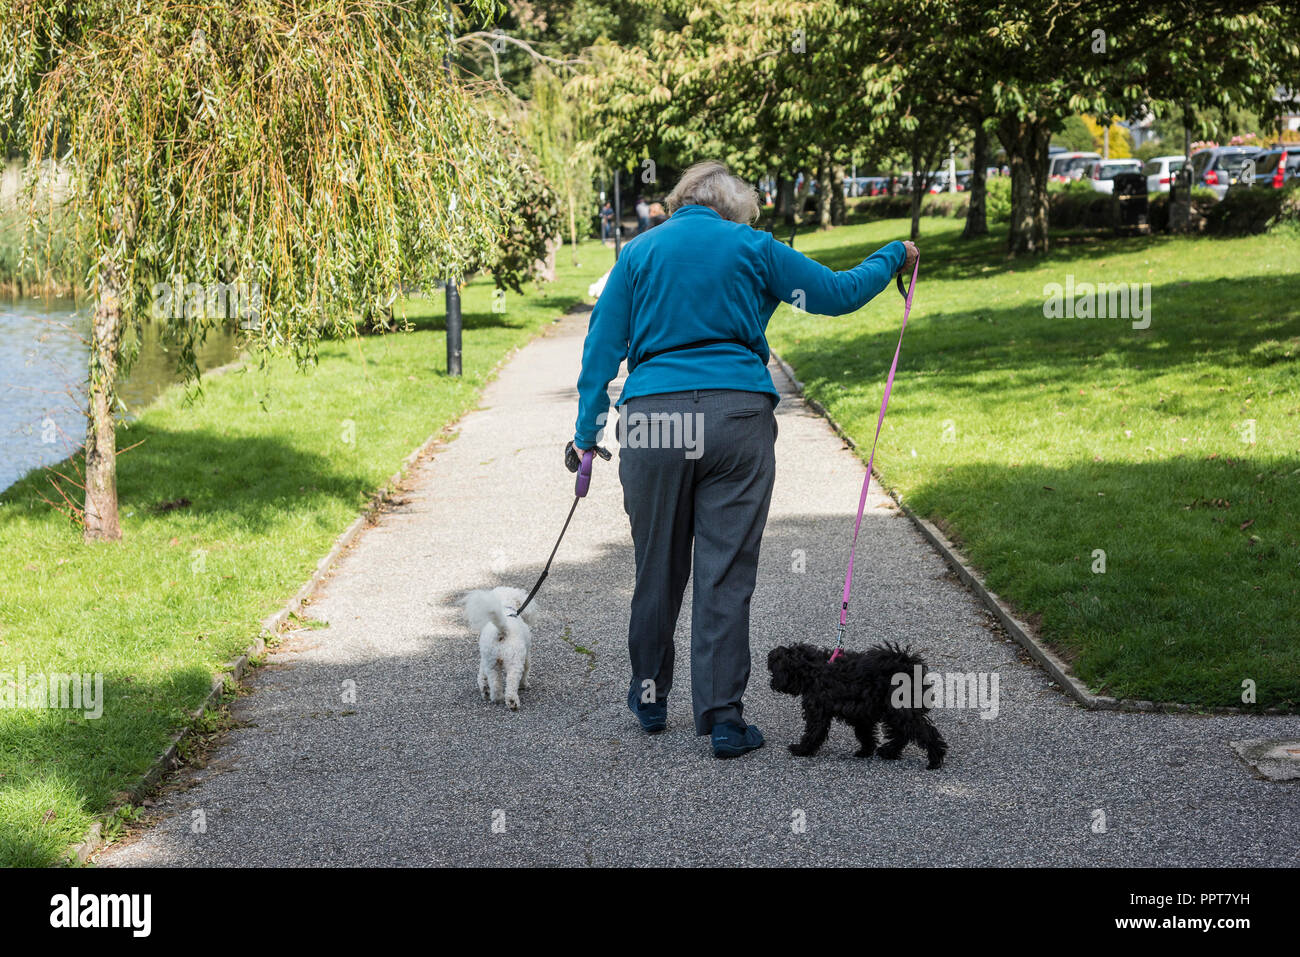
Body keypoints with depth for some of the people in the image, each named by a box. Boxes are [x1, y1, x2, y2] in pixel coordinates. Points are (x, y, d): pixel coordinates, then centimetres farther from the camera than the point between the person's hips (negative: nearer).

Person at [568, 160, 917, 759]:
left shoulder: (639, 253, 12)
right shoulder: (751, 248, 8)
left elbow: (602, 347, 8)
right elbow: (838, 293, 14)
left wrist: (587, 432, 10)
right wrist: (893, 257, 31)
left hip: (654, 420, 2)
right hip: (736, 417, -1)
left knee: (657, 567, 14)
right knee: (727, 573, 1)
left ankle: (650, 696, 28)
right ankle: (723, 718, 2)